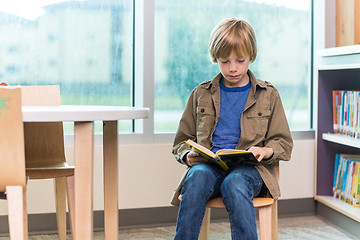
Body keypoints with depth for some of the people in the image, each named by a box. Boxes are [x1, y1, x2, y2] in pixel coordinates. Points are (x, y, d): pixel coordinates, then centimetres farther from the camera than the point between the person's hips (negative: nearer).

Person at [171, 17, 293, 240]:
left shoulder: (268, 94, 14)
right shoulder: (201, 94, 17)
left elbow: (283, 143, 14)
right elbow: (181, 141, 21)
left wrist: (266, 151, -9)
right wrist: (188, 154, -3)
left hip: (249, 168, -1)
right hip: (208, 165, 1)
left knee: (234, 183, -37)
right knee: (197, 177, -35)